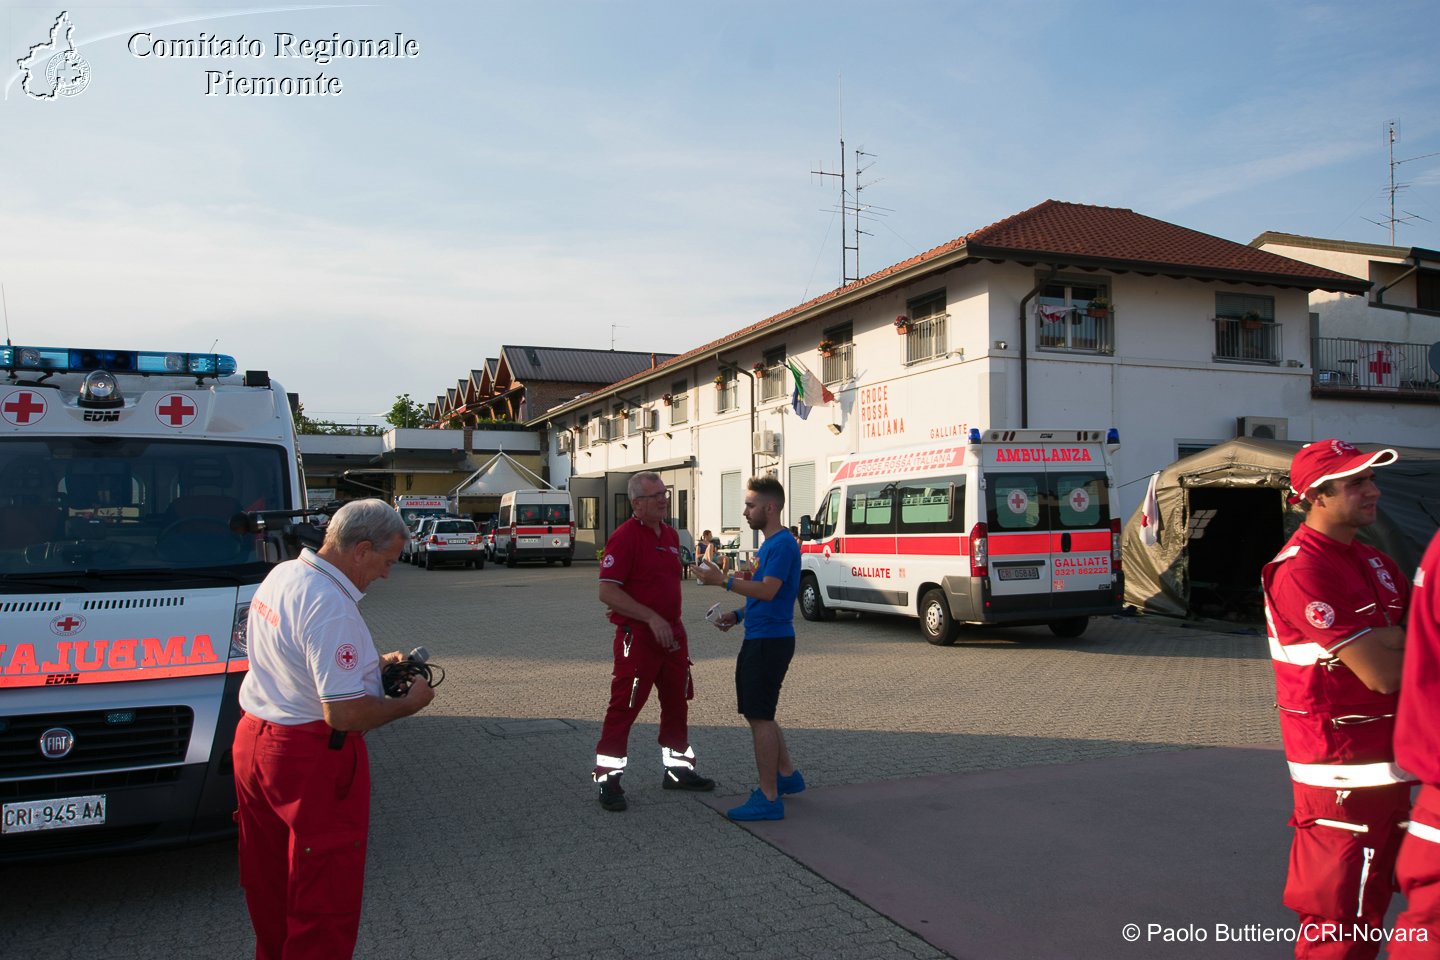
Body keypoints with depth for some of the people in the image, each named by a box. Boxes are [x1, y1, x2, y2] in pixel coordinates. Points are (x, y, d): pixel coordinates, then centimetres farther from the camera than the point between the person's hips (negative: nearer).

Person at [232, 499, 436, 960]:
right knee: (326, 891, 6)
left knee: (269, 879, 24)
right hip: (311, 758, -10)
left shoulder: (281, 575, 4)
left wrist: (374, 661, 12)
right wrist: (409, 703, -12)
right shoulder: (331, 607, -27)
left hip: (253, 738, 10)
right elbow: (345, 714, -28)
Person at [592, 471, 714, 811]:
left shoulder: (670, 535, 11)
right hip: (637, 636, -8)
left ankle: (677, 769, 30)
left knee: (677, 703, 16)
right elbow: (607, 592, -20)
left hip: (672, 633, 8)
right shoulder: (624, 537, -15)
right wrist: (652, 618, -24)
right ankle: (608, 780, 6)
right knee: (624, 707, -4)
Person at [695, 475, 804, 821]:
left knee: (760, 716, -6)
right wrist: (738, 614, 11)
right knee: (757, 713, 18)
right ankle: (787, 775, 31)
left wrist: (724, 580, -24)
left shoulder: (783, 544, -16)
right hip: (758, 638, 10)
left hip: (770, 641, -10)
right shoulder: (769, 544, 16)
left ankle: (768, 799, 1)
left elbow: (768, 590, -26)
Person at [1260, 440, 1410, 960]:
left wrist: (1384, 641, -12)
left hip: (1387, 761, 9)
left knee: (1372, 901, 20)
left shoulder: (1373, 563, 13)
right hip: (1343, 768, -9)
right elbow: (1382, 673, -21)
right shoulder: (1303, 571, -19)